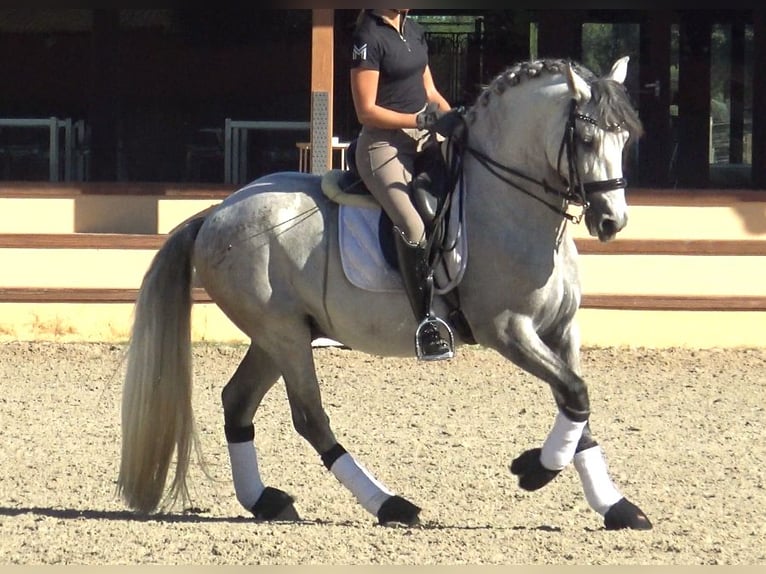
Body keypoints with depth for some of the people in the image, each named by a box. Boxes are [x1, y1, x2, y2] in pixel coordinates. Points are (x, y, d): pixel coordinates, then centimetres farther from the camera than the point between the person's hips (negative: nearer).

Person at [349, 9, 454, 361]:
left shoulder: (414, 31, 13)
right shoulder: (369, 37, -11)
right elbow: (366, 111, -14)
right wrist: (419, 120, -21)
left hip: (422, 140, 9)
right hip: (383, 145, -9)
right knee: (413, 226, -28)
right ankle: (427, 326, -26)